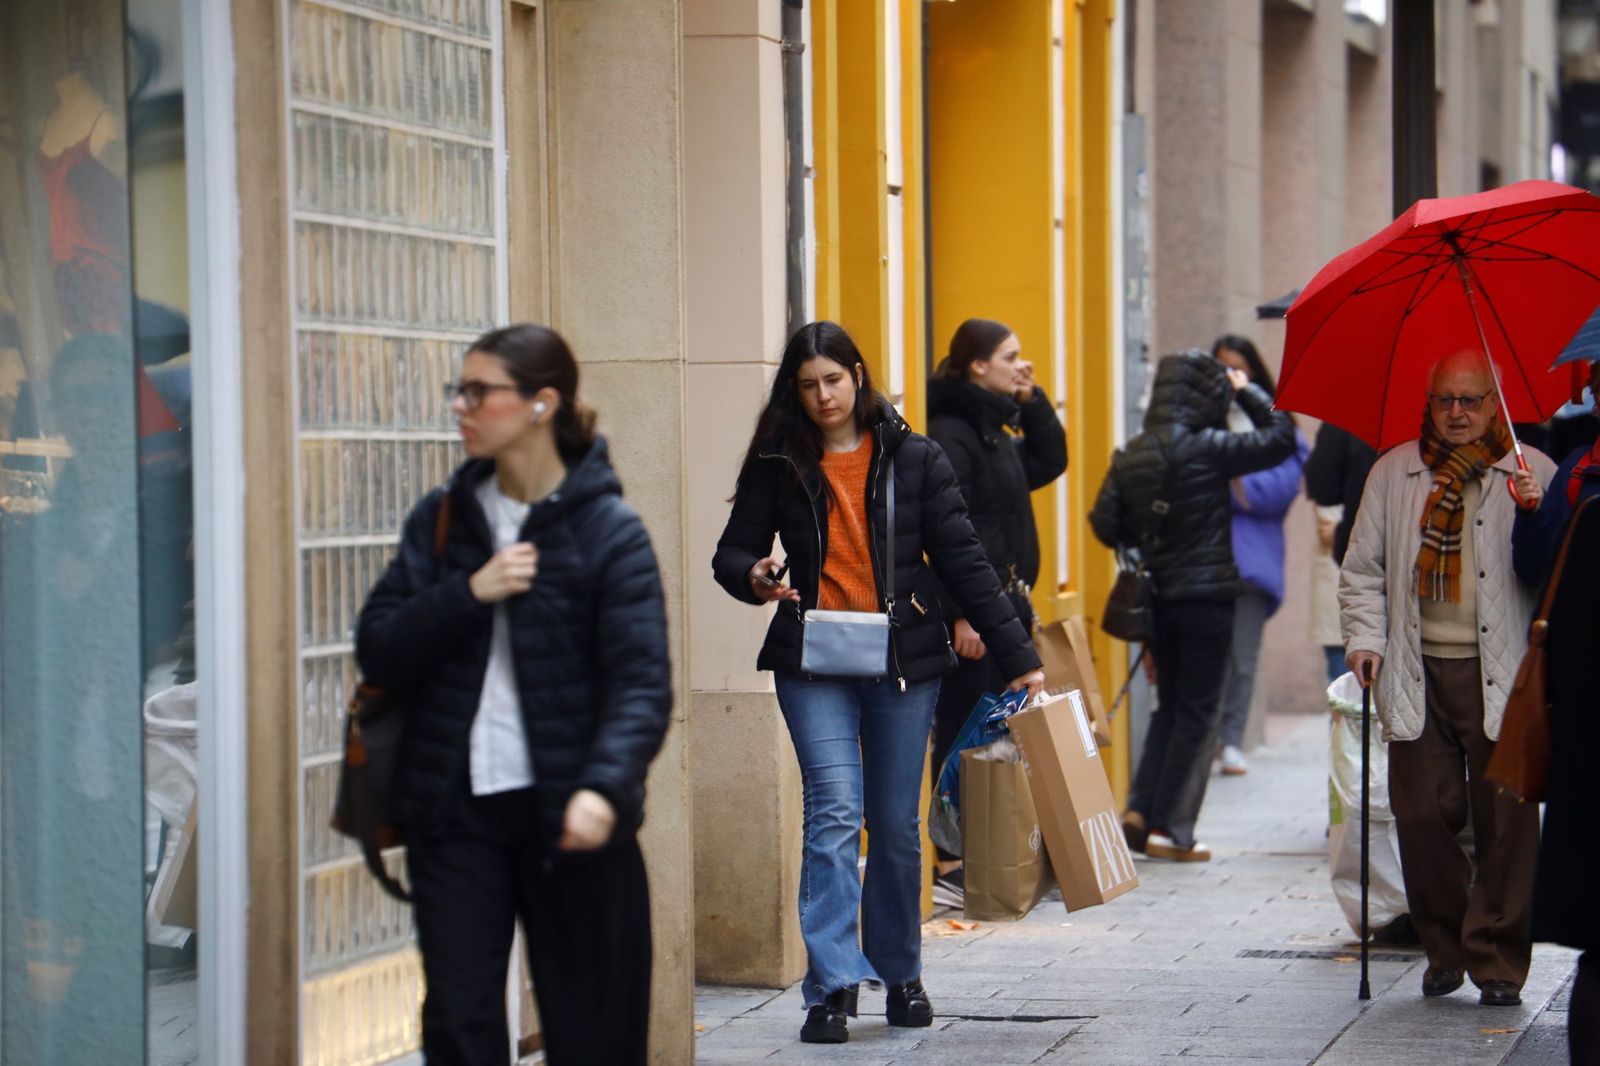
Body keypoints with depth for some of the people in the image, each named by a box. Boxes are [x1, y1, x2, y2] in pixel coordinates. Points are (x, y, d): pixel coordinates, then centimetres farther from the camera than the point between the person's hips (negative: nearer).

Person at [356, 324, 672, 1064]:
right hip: (454, 809, 3)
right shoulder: (442, 518, 8)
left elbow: (641, 681, -15)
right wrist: (469, 594, -13)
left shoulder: (608, 529, -6)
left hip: (568, 811, -3)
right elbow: (378, 652, 2)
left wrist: (604, 787, -32)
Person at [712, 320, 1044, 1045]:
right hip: (813, 663, -1)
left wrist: (1018, 658, 1)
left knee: (897, 825, 6)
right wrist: (755, 577, -15)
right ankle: (833, 986, -17)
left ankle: (901, 976, 21)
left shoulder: (913, 459, 4)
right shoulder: (777, 465, 4)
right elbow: (732, 553, 10)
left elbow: (962, 561, 4)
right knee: (835, 813, -14)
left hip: (903, 660, 1)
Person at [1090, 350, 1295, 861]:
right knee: (1197, 713, 4)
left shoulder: (1129, 457, 2)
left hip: (1156, 596, 5)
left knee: (1170, 705, 19)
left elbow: (1106, 525, 3)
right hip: (1207, 594, -5)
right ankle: (1171, 829, 4)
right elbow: (1280, 437, -9)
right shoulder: (1207, 449, -15)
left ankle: (1140, 809, 8)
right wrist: (1247, 391, 4)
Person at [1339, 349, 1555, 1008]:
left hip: (1499, 674, -2)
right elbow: (1363, 568, 17)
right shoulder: (1394, 473, 14)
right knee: (1421, 816, 1)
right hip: (1419, 674, 2)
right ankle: (1444, 949, 17)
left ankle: (1497, 959, 4)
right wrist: (1365, 638, 4)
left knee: (1505, 820, -4)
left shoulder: (1533, 474, 6)